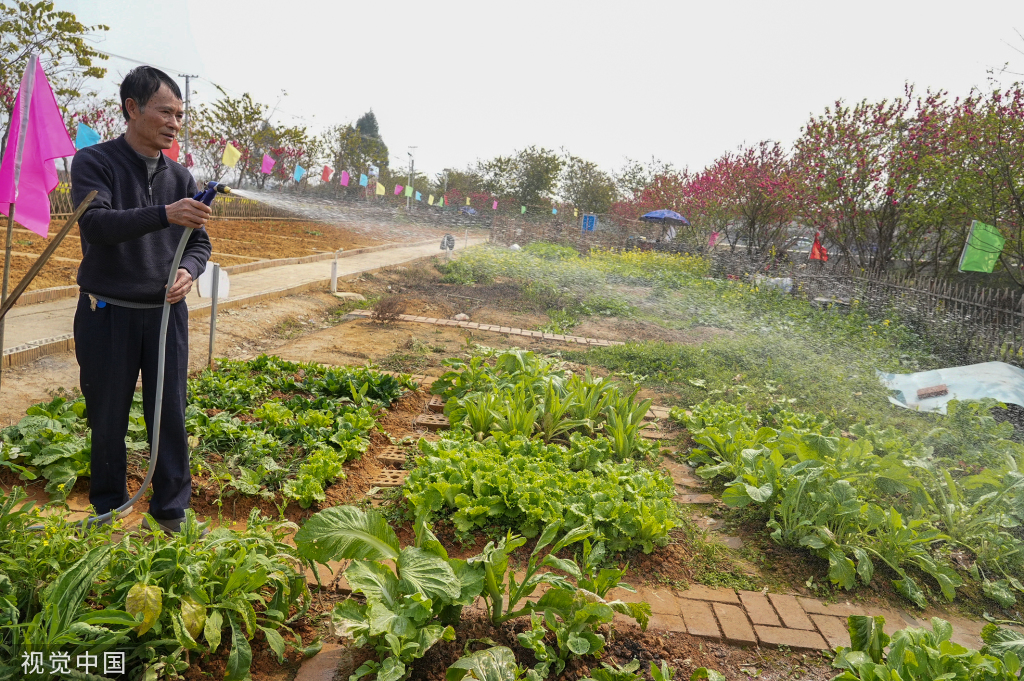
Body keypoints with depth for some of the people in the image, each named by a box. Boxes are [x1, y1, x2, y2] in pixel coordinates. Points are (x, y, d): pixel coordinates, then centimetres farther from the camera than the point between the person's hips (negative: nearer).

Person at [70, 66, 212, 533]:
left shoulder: (179, 176, 8)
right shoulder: (94, 162, -3)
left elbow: (199, 242, 10)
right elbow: (95, 223, -20)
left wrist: (189, 271, -12)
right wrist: (165, 214, -34)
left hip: (166, 313, 3)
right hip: (107, 314, -3)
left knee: (170, 415, 4)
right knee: (108, 419, 8)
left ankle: (171, 512, 19)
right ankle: (108, 511, 27)